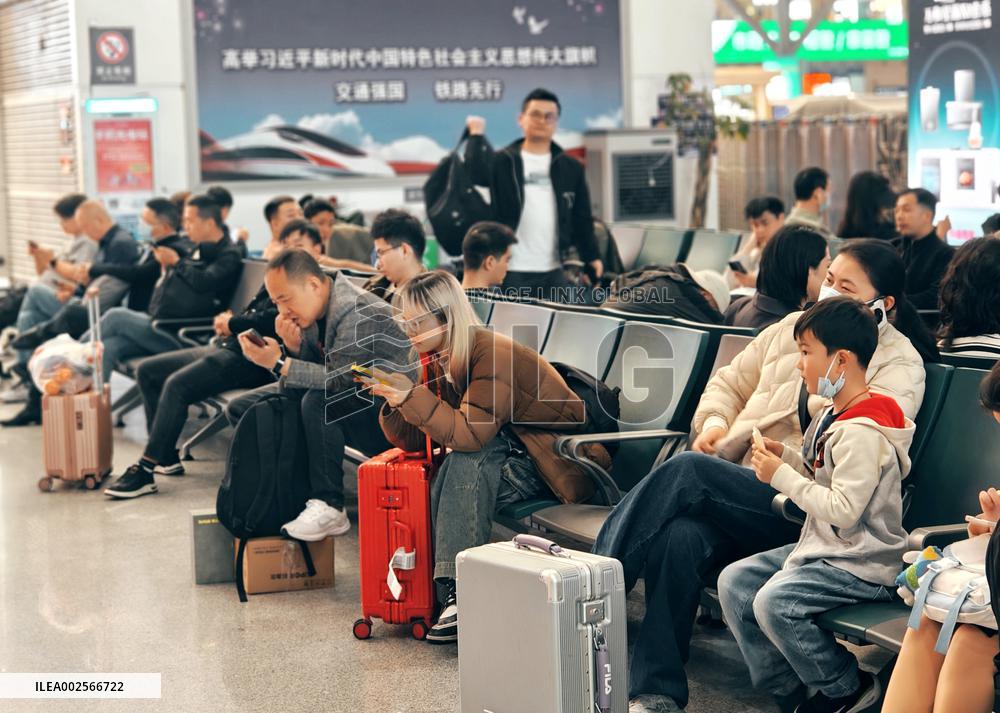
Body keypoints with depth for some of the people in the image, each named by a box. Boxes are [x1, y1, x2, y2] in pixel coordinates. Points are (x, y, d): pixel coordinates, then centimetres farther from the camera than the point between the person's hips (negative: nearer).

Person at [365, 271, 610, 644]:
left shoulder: (493, 354, -22)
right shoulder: (436, 360, 3)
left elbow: (469, 434, -33)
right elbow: (413, 442, 1)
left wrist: (413, 395, -35)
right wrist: (395, 402, -17)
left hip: (558, 459, -7)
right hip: (505, 455, 7)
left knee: (469, 458, -31)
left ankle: (463, 593, -34)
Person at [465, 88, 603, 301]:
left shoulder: (571, 168, 10)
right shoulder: (503, 162, 1)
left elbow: (581, 218, 11)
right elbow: (476, 171, -21)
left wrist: (592, 257, 4)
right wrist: (477, 134, -14)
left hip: (554, 272, 3)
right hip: (512, 272, -3)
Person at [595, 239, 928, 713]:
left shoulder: (900, 363, 7)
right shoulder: (794, 327, 23)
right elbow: (729, 383, 30)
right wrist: (714, 422, 8)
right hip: (734, 488, 5)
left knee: (687, 472, -31)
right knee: (679, 537, -31)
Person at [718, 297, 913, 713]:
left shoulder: (862, 433, -22)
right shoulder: (834, 415, 11)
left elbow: (842, 509, -27)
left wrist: (782, 477, -20)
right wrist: (787, 457, 5)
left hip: (861, 565, -11)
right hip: (822, 548, 11)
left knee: (774, 602, -27)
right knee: (734, 582, 4)